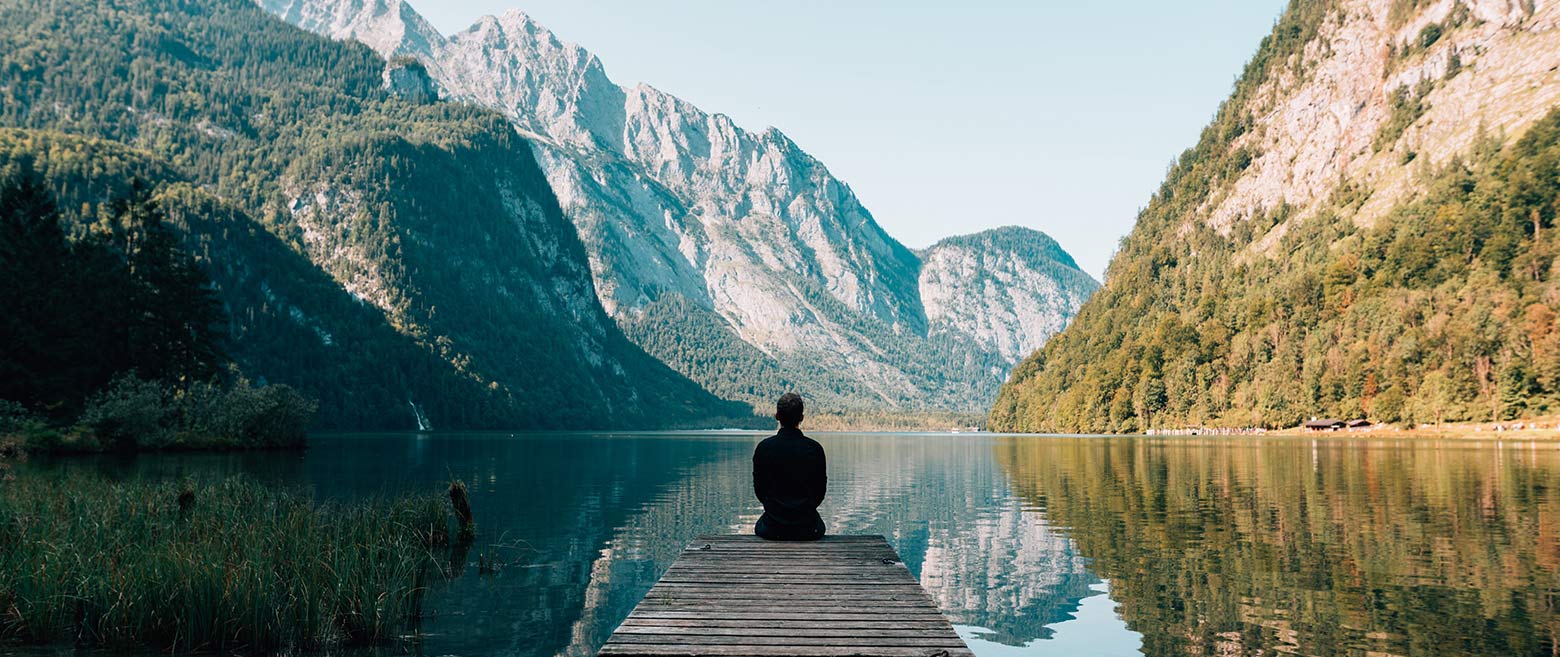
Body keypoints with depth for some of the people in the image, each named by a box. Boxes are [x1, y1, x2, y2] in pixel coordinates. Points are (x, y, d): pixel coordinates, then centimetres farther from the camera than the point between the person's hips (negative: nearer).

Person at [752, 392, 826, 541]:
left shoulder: (764, 448, -9)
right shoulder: (815, 449, -8)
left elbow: (759, 489, 1)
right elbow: (820, 491, 1)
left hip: (773, 529, 0)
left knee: (759, 526, 35)